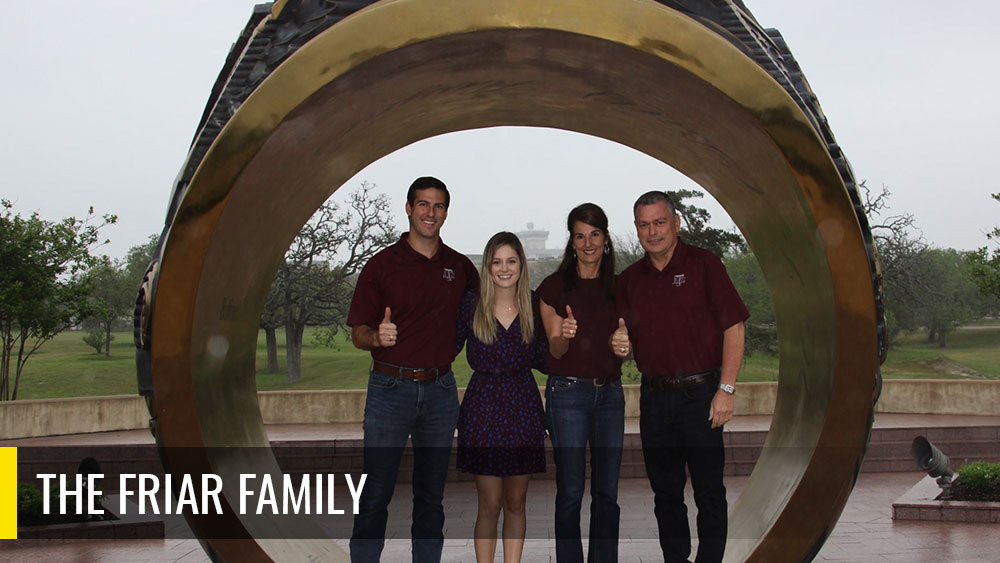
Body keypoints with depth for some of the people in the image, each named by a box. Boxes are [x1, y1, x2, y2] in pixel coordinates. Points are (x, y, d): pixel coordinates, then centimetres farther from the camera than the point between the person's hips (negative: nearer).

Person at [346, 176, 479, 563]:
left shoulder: (461, 267, 9)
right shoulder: (382, 264, -1)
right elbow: (358, 334, -2)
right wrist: (376, 337, -23)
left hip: (441, 389, 3)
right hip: (390, 387, -3)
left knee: (431, 494, 10)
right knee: (376, 492, -3)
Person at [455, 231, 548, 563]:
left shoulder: (534, 305, 2)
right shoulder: (471, 305, -3)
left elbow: (542, 359, 6)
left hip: (523, 410, 2)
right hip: (483, 408, -2)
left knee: (516, 503, 10)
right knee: (489, 505, 0)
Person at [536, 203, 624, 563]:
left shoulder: (617, 288, 10)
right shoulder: (554, 287, -2)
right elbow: (555, 349, -3)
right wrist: (565, 335, -25)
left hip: (610, 392, 4)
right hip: (568, 392, -4)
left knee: (607, 490, 6)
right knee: (570, 489, -2)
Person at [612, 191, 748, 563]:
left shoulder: (703, 264, -2)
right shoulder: (629, 279, 11)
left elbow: (733, 327, -6)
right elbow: (625, 341, 17)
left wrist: (725, 389, -12)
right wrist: (620, 345, -8)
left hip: (700, 394, -4)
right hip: (653, 397, 4)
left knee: (709, 492, -1)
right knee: (665, 493, 11)